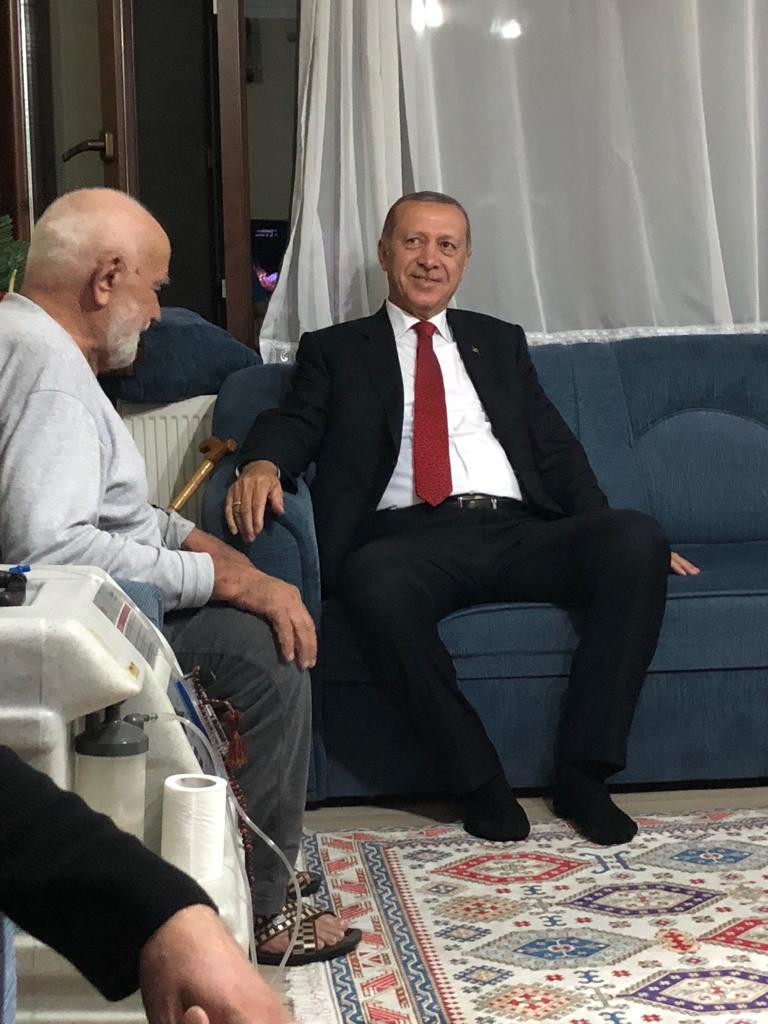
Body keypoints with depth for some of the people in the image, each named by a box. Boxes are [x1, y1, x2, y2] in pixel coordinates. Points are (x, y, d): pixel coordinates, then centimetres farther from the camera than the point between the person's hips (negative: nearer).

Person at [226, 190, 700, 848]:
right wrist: (263, 464, -22)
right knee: (375, 584, -38)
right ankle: (480, 780, -20)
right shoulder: (335, 350, 20)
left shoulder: (500, 342, 27)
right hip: (409, 539, -3)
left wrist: (613, 540, 3)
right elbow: (294, 424, 4)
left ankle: (582, 770, -20)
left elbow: (555, 447, 19)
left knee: (638, 537, -26)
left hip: (517, 532, 3)